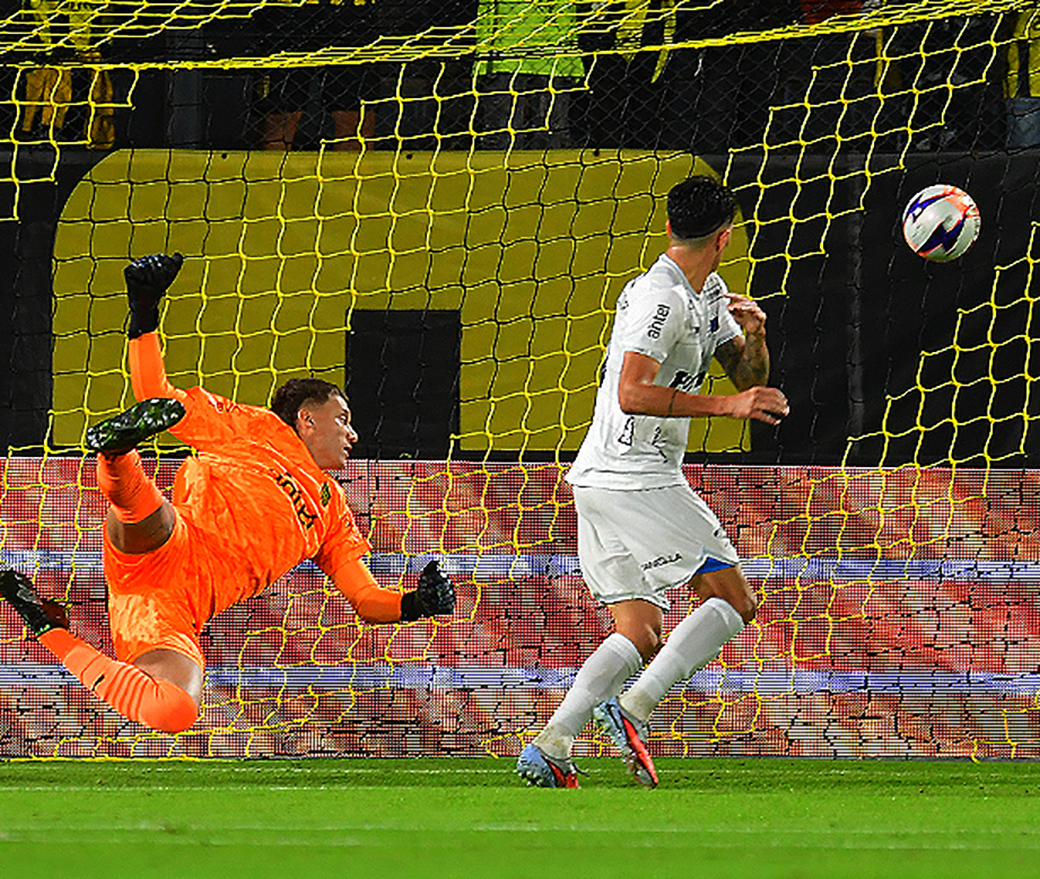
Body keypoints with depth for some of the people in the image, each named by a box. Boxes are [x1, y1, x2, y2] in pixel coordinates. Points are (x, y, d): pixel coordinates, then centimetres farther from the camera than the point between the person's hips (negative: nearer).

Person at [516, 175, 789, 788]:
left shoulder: (709, 293, 16)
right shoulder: (661, 298, -14)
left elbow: (748, 377, 21)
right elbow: (632, 394, -23)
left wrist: (753, 334, 0)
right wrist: (727, 406, -25)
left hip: (600, 482, 10)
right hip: (636, 479, -10)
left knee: (642, 635, 5)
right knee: (735, 601, -7)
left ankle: (550, 747, -8)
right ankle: (632, 709, -17)